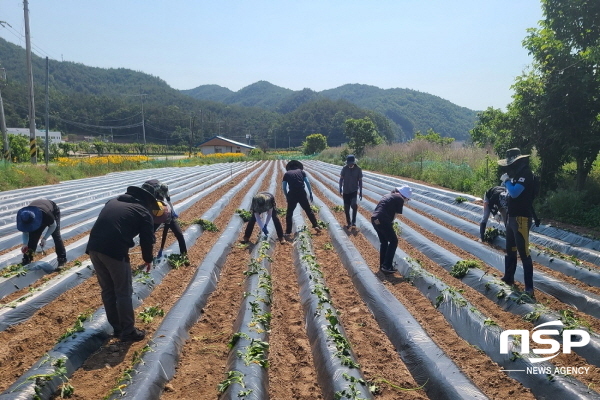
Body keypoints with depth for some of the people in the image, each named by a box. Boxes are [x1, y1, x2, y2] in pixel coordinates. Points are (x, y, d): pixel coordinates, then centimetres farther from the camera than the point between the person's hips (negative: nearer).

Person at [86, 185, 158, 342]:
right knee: (124, 292, 8)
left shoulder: (112, 202, 24)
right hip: (115, 251, -6)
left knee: (107, 291, 18)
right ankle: (128, 332, 18)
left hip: (93, 247, 7)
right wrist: (148, 260, 22)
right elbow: (147, 240, 5)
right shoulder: (144, 213, 6)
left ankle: (117, 328, 31)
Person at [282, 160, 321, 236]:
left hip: (292, 194, -1)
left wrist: (287, 197, 16)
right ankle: (316, 225, 16)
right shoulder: (301, 171, 14)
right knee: (308, 210, 16)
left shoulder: (286, 174, 13)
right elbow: (307, 183, 5)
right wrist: (311, 193, 9)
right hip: (302, 193, 1)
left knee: (289, 213, 11)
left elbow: (284, 187, 7)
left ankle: (288, 231, 11)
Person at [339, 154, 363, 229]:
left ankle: (353, 221, -11)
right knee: (346, 208, 6)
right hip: (346, 191, 2)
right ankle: (348, 223, 22)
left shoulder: (358, 169, -6)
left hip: (354, 190, -2)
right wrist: (340, 189, -2)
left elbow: (360, 181, 0)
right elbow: (341, 179, 3)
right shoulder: (344, 168, -5)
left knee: (353, 204, -26)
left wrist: (360, 192, 0)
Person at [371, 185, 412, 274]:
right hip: (382, 220, -8)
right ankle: (387, 266, 5)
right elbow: (395, 215, 0)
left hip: (374, 218, 8)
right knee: (393, 241, 6)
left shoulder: (389, 195, 26)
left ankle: (382, 265, 28)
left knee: (383, 241, 22)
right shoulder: (400, 199, 2)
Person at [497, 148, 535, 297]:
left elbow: (514, 193, -26)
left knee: (523, 252, -8)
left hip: (521, 218, -10)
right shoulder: (517, 174, 13)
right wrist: (506, 181, 6)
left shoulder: (526, 174, -16)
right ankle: (508, 278, 33)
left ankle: (529, 287, -3)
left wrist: (507, 180, -13)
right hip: (512, 217, 10)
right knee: (510, 250, 19)